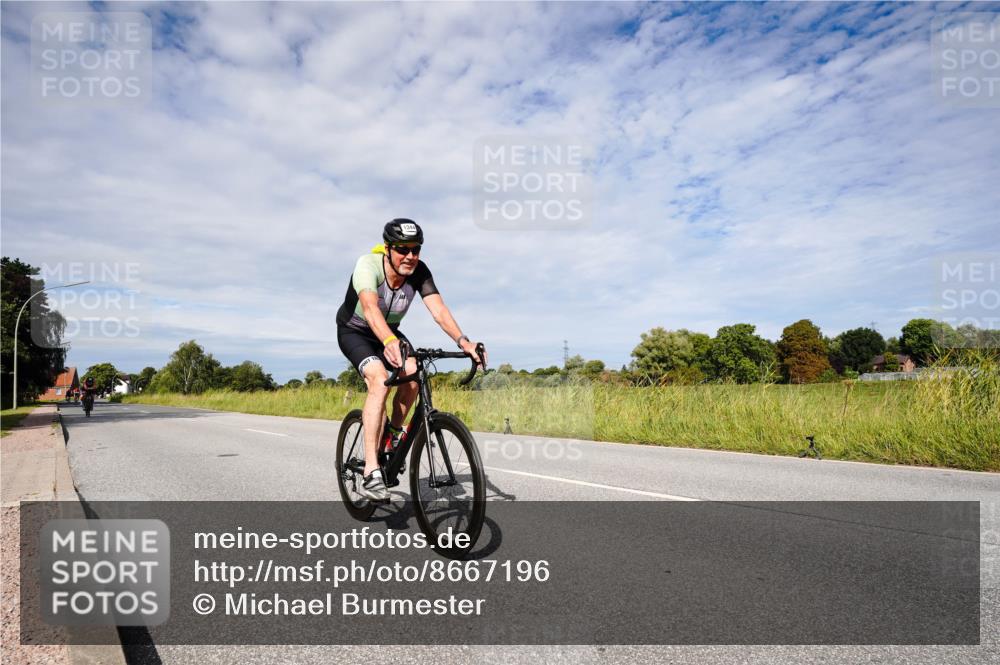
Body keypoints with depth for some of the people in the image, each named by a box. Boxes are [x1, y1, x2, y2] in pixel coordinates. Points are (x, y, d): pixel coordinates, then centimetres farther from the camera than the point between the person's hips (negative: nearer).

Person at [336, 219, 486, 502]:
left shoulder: (419, 271, -20)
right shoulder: (368, 265, -31)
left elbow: (438, 309, -31)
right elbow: (370, 306, -48)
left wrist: (463, 341, -47)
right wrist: (389, 342, -67)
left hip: (389, 332, 4)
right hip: (354, 331, -4)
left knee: (413, 375, -25)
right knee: (380, 379, -31)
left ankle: (394, 436, 3)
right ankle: (370, 474, -32)